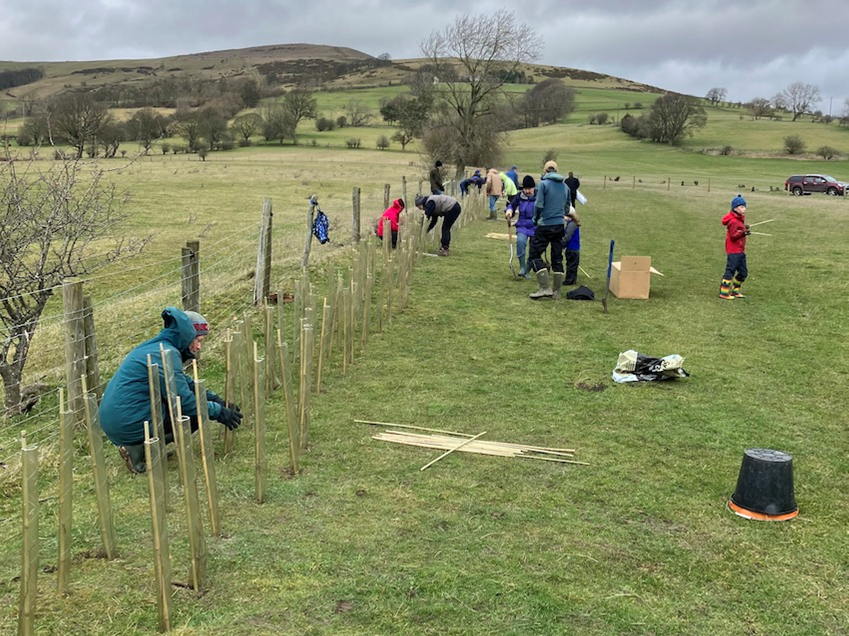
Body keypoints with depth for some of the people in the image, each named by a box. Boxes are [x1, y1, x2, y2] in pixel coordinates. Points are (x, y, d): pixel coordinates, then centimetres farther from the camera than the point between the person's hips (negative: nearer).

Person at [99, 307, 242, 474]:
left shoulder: (158, 347, 13)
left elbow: (188, 384, 20)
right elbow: (185, 400, -18)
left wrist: (217, 400, 10)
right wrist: (220, 412, -8)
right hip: (129, 425, -10)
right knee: (197, 414, -4)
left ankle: (142, 446, 8)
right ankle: (139, 448, -7)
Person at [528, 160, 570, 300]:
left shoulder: (543, 184, -7)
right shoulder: (565, 186, 10)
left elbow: (538, 205, -12)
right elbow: (567, 208, 13)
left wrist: (536, 219, 4)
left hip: (545, 225, -6)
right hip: (559, 225, 6)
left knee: (535, 254, 0)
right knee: (557, 257, 11)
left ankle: (545, 288, -10)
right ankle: (556, 291, 13)